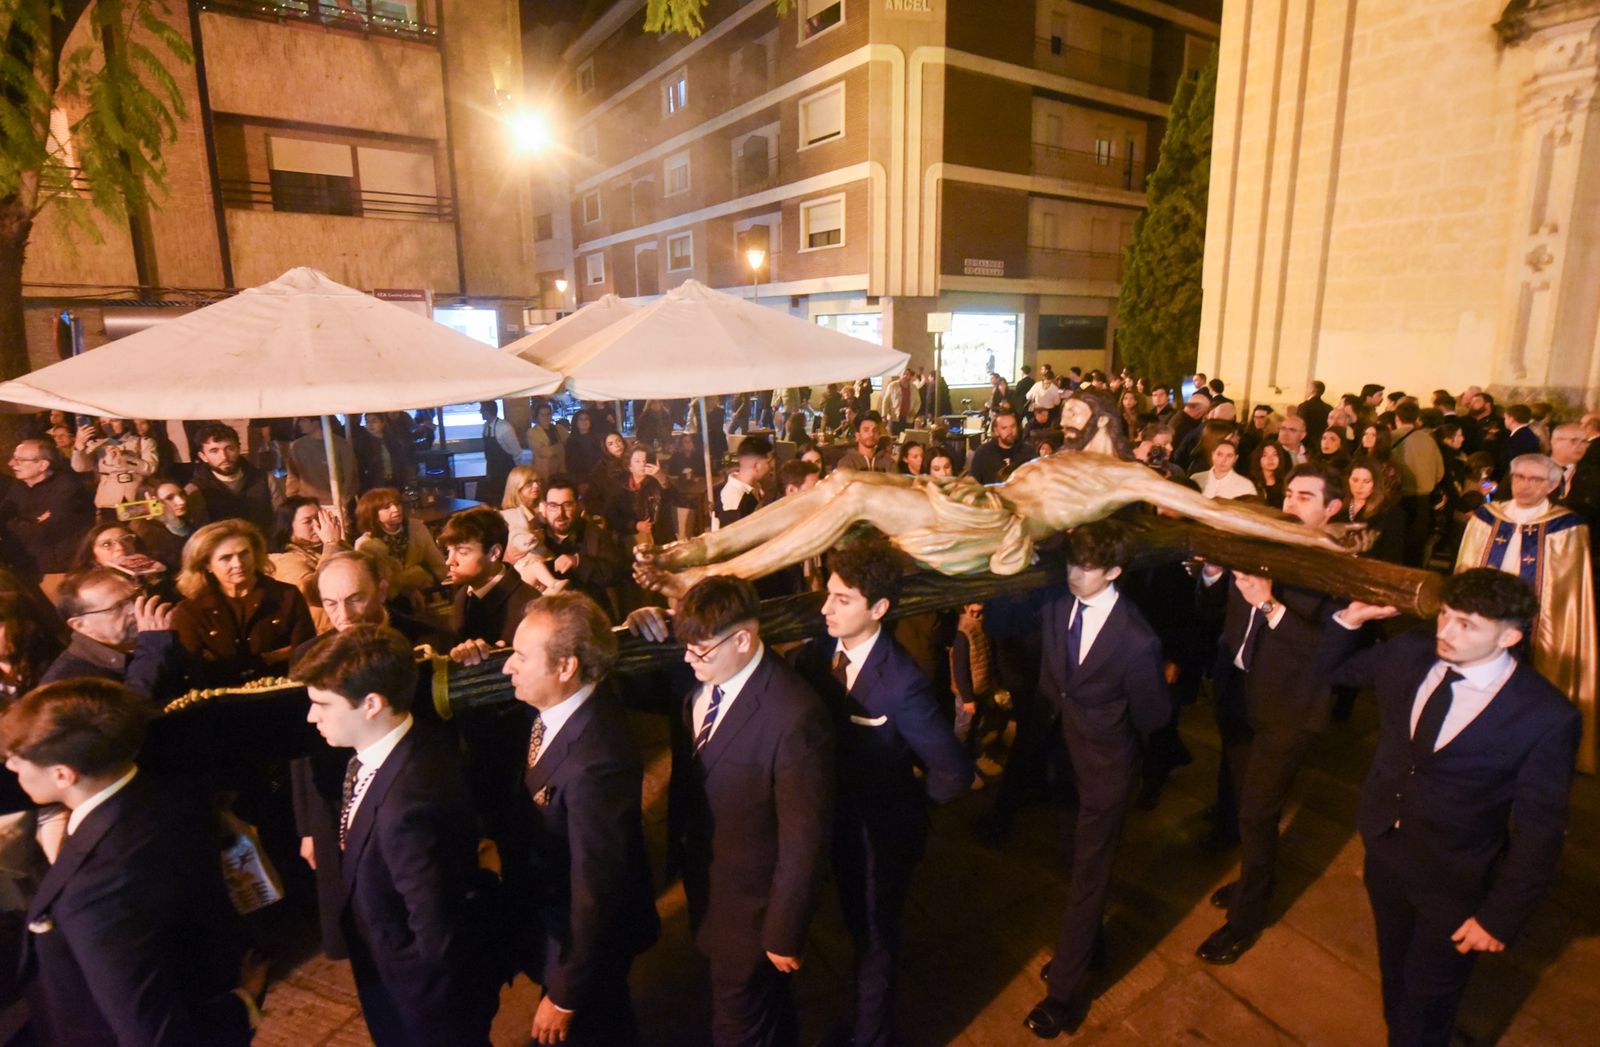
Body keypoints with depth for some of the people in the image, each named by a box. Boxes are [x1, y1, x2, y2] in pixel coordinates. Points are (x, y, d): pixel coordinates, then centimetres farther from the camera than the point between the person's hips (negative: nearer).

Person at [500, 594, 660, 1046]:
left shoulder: (595, 761, -38)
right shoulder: (557, 707, -12)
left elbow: (595, 893, -29)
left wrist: (564, 997, -14)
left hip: (581, 938, -7)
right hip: (551, 917, 7)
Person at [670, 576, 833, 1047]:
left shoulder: (794, 716, -32)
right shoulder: (698, 680, -10)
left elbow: (803, 840, -23)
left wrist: (783, 936, -13)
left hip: (750, 910, -6)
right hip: (705, 891, 6)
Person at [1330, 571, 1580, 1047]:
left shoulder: (1546, 716, -23)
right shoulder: (1408, 653, -12)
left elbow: (1538, 832, -16)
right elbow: (1332, 670, 6)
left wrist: (1501, 917, -12)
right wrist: (1348, 620, -12)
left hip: (1453, 887, -4)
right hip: (1385, 854, 4)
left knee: (1426, 1006, 18)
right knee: (1394, 976, 29)